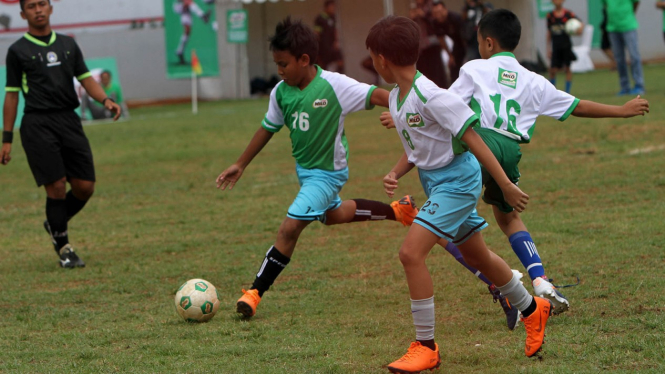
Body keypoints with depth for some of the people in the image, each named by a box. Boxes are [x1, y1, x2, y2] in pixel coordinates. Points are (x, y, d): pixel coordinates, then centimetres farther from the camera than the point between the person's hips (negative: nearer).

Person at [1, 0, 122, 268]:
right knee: (56, 186, -10)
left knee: (85, 187, -1)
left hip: (70, 120, 4)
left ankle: (56, 224, 27)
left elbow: (86, 79, 15)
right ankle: (63, 248, 4)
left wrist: (105, 100, -6)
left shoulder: (68, 44, 15)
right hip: (38, 124, -4)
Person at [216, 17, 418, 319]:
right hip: (304, 168, 8)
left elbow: (376, 95, -26)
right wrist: (240, 165, 12)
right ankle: (397, 211, 47)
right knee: (332, 215, 30)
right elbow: (268, 129, 7)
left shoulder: (334, 86, -25)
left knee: (290, 227, -16)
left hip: (327, 171, -8)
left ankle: (255, 292, -8)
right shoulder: (281, 92, -6)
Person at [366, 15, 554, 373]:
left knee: (411, 252, -19)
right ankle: (533, 310, 44)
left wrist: (506, 186, -22)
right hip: (434, 182, 10)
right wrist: (394, 174, -3)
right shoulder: (396, 98, 4)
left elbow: (471, 138, -22)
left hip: (456, 179, -10)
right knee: (476, 256, 22)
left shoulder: (429, 97, -24)